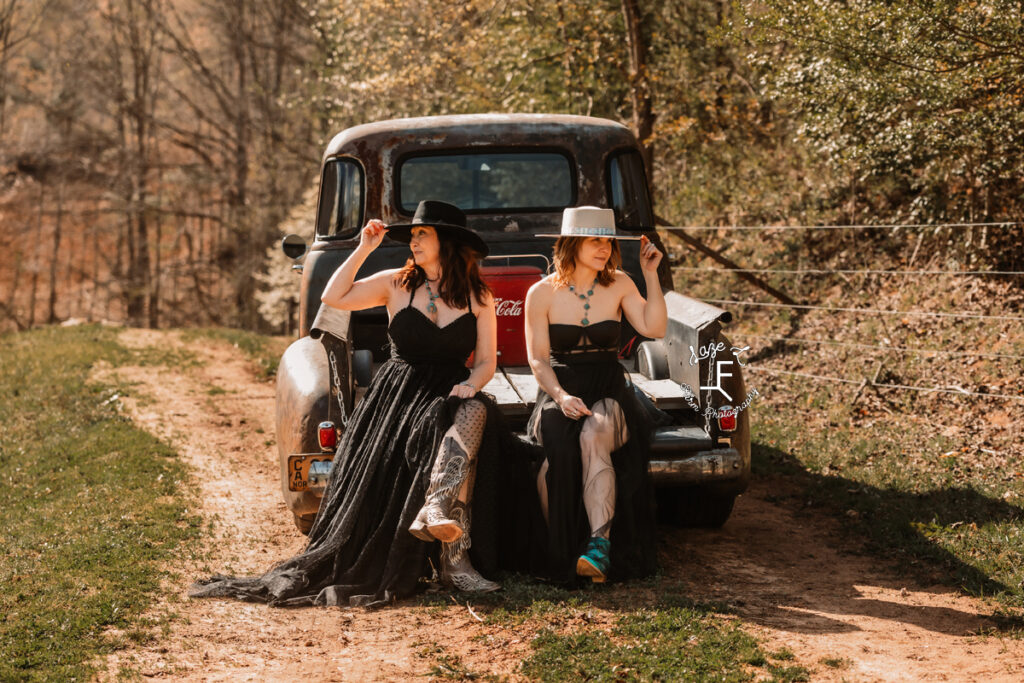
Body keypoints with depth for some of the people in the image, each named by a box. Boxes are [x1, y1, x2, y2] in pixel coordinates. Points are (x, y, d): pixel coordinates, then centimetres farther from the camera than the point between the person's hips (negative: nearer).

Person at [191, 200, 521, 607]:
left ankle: (434, 511, -53)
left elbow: (486, 361, 8)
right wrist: (364, 249, -1)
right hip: (398, 392, 0)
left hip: (450, 394, 0)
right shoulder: (396, 284, 9)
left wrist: (471, 383, -14)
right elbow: (334, 298, -1)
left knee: (474, 412, -37)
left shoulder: (478, 297, 10)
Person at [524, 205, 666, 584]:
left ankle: (600, 544, -45)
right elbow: (538, 359, -1)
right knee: (558, 449, -34)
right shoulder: (542, 293, 2)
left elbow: (654, 328, -4)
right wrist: (561, 396, -18)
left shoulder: (618, 284, 7)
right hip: (558, 393, 0)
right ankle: (558, 552, -24)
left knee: (595, 436, -36)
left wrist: (651, 275, -6)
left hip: (609, 393, 1)